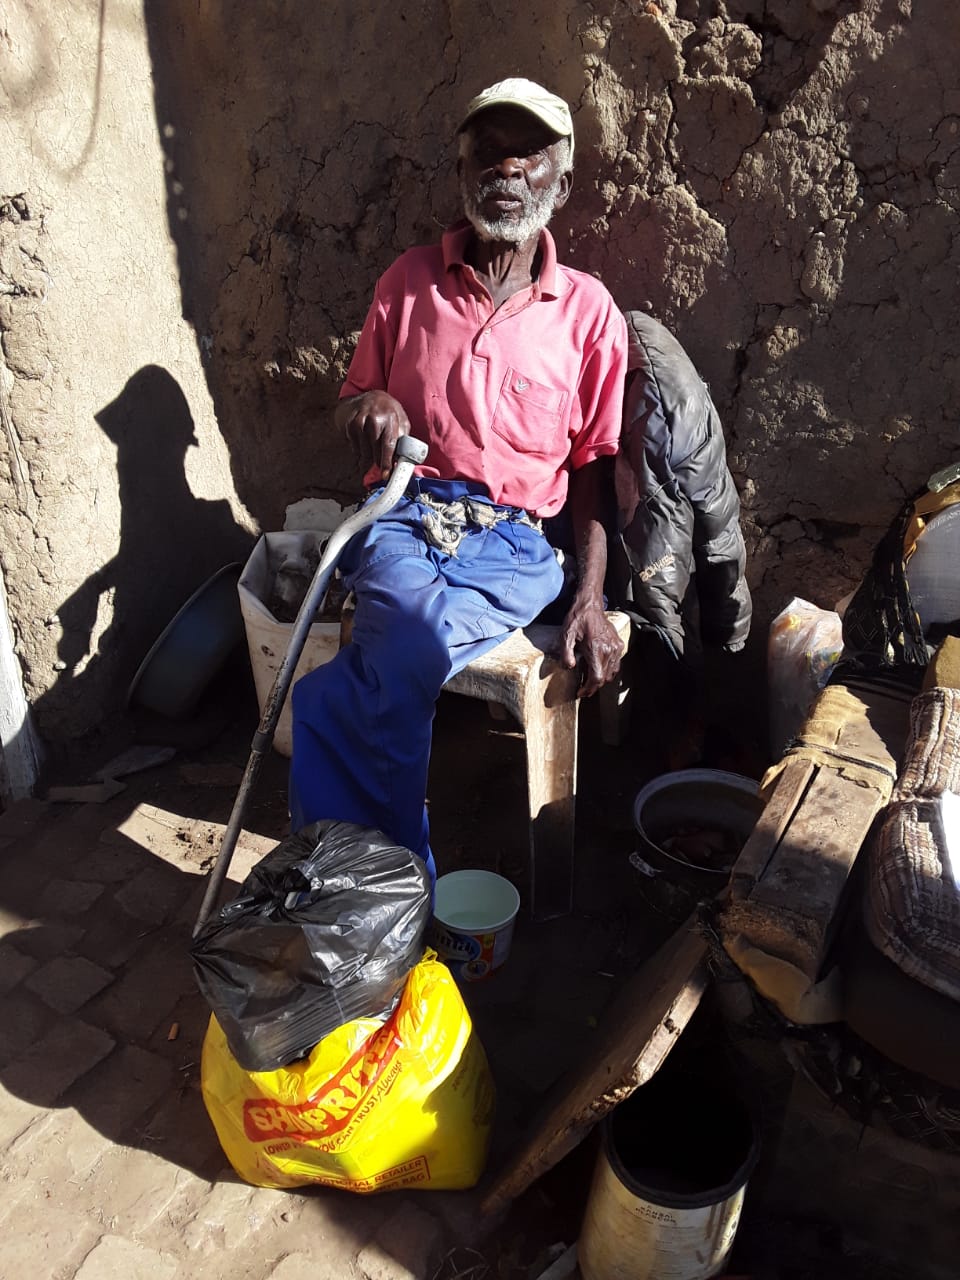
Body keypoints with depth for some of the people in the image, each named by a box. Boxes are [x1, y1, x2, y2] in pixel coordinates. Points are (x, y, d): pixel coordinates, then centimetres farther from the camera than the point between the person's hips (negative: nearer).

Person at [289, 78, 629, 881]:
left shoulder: (588, 311, 5)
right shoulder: (408, 282, 10)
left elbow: (595, 467, 6)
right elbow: (354, 402, 19)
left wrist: (591, 601, -5)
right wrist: (368, 407, -8)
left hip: (513, 545, -1)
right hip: (405, 519, 2)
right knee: (414, 647, -34)